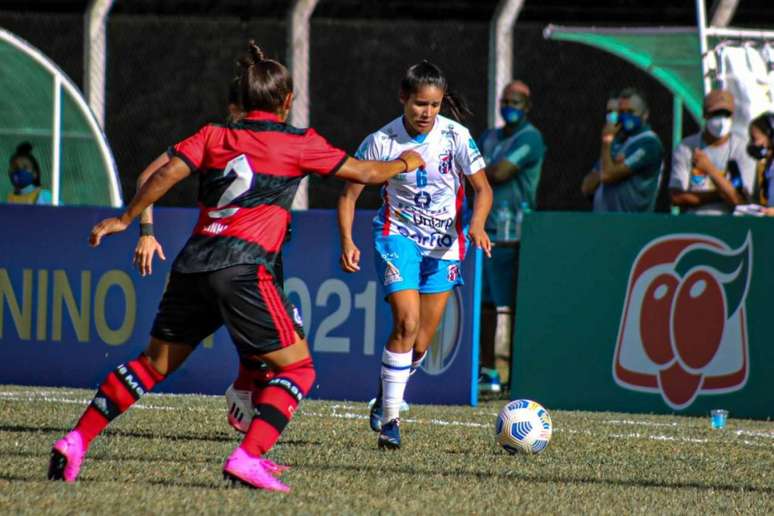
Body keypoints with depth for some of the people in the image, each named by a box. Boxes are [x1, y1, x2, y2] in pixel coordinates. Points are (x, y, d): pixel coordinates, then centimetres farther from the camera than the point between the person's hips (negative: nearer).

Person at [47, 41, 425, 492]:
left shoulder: (214, 135, 15)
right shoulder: (299, 143, 8)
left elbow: (166, 175, 5)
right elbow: (363, 172, 15)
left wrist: (125, 220, 14)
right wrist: (404, 163, 35)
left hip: (192, 264, 5)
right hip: (243, 266, -5)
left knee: (154, 364, 18)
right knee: (298, 368, 2)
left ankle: (77, 440, 12)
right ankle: (248, 457, -16)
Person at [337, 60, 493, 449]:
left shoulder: (456, 137, -12)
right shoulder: (381, 142, -13)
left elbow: (482, 189, -4)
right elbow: (349, 193, -6)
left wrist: (476, 225, -24)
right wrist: (347, 241, -20)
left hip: (445, 243, 2)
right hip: (398, 236, -2)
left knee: (420, 344, 4)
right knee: (407, 323, -21)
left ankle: (385, 398, 31)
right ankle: (389, 419, -15)